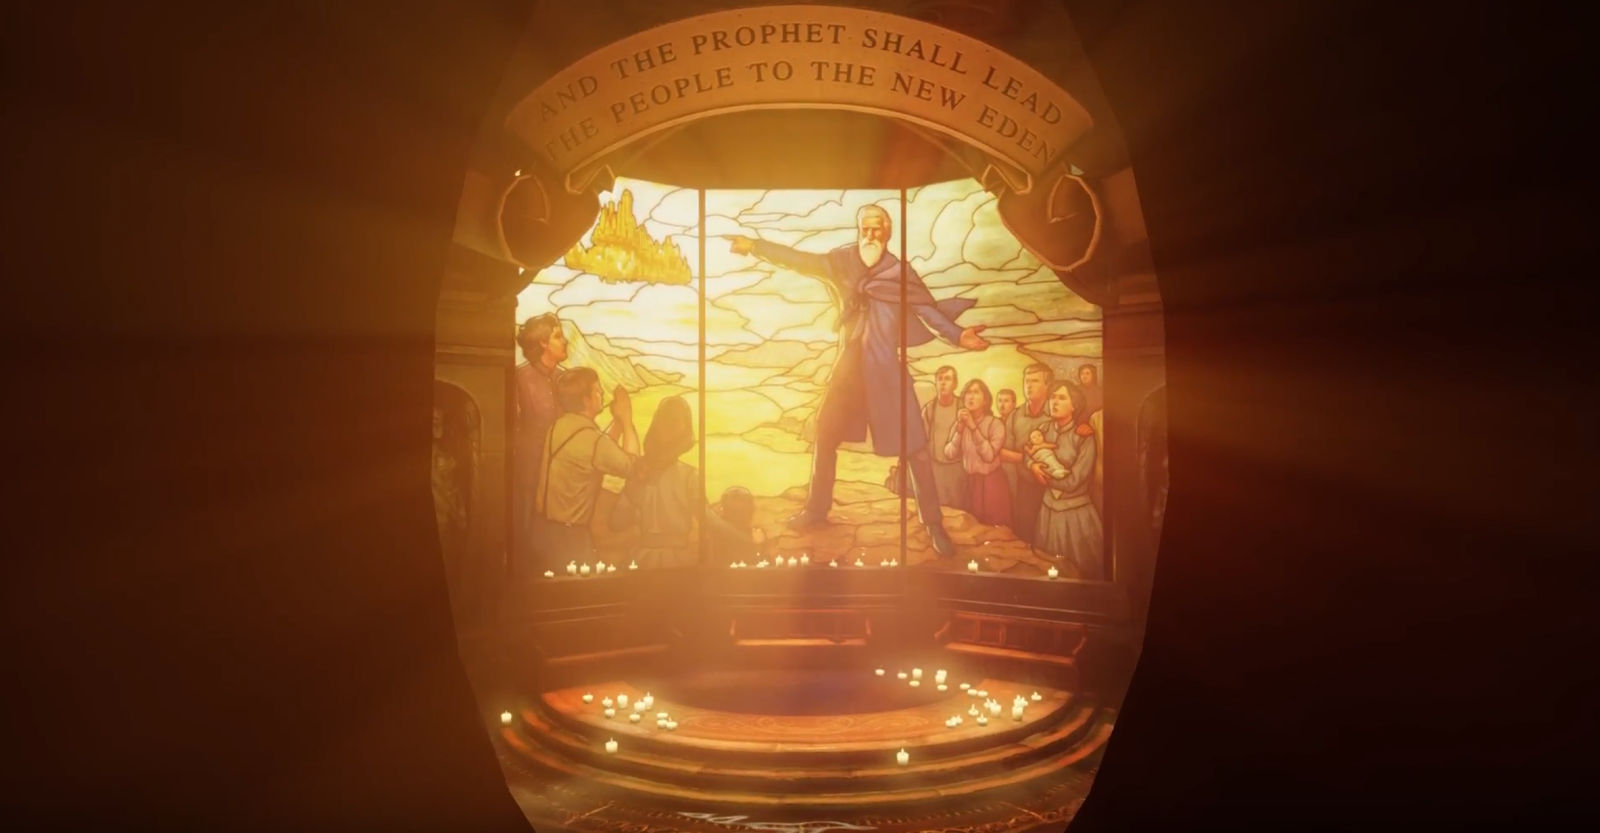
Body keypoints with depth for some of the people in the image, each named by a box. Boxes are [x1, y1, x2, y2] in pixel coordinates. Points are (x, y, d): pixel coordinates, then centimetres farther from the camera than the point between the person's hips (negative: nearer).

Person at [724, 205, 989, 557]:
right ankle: (816, 509, 29)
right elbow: (800, 260, 7)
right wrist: (755, 246, 2)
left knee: (914, 446, -6)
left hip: (886, 368, -4)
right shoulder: (842, 261, 5)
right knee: (825, 436, 11)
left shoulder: (901, 272, -4)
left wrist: (958, 335, -26)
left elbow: (930, 310, -8)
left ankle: (933, 524, 5)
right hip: (849, 364, 4)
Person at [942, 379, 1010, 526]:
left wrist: (973, 427, -24)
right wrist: (959, 429, -17)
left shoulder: (995, 424, -11)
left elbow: (989, 455, -23)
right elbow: (951, 454, -6)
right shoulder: (958, 424, 3)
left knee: (995, 527, -1)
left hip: (991, 483, -4)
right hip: (968, 483, 4)